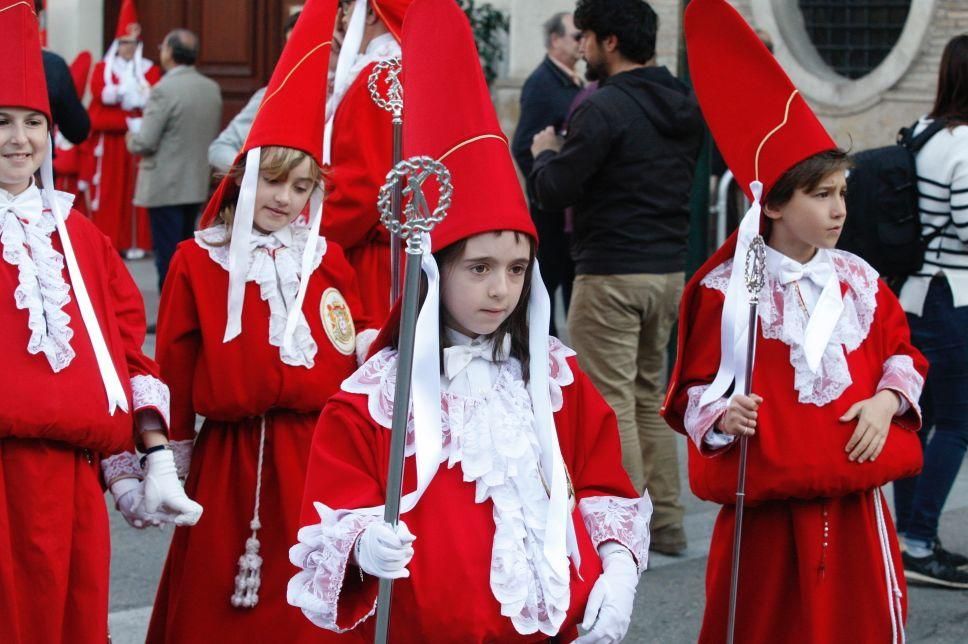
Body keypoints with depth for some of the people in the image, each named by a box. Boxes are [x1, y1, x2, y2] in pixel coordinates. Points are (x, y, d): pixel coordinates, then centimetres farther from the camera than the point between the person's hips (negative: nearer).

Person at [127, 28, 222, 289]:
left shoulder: (164, 89, -17)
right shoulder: (212, 89, 5)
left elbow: (145, 143, -17)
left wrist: (131, 140, 4)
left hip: (165, 188, -7)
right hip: (198, 186, 7)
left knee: (168, 257, -1)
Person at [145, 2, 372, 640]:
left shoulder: (329, 264, 7)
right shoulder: (196, 262, 1)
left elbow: (349, 362, 7)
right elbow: (175, 368, 3)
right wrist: (174, 446, 2)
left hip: (311, 463, 1)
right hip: (226, 463, -1)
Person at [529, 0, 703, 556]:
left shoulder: (606, 108, -15)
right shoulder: (684, 106, 10)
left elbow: (553, 191, -16)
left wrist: (545, 153, 6)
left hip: (612, 275, -8)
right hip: (670, 268, 8)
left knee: (611, 402, -3)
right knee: (650, 395, 17)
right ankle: (666, 523, 20)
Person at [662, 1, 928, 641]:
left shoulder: (858, 280, 8)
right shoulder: (728, 289, -6)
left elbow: (901, 351, 18)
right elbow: (697, 388, 0)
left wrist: (889, 398, -1)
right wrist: (721, 415, -20)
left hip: (854, 510, 4)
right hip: (766, 512, -4)